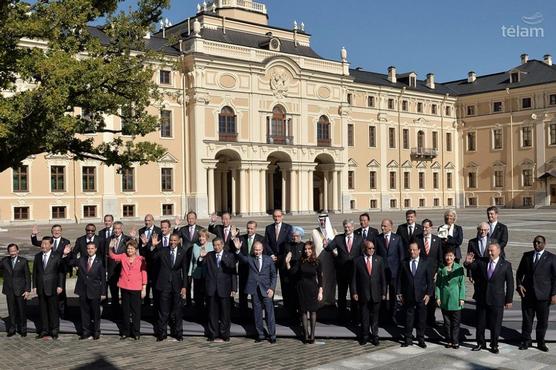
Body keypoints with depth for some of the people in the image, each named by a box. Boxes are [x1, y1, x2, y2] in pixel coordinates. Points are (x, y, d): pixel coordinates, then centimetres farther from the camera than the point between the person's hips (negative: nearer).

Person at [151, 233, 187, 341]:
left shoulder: (182, 253, 1)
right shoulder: (162, 251, 0)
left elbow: (184, 271, 2)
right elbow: (153, 258, -17)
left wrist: (184, 286, -3)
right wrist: (154, 246, -30)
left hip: (177, 285, 1)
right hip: (164, 284, 0)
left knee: (177, 310, 8)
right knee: (163, 310, 5)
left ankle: (177, 333, 19)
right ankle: (162, 333, 15)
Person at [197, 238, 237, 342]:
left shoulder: (230, 256, 1)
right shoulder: (209, 255, 7)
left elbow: (233, 273, 0)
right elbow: (199, 265, 5)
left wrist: (234, 288, -5)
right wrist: (201, 257, -16)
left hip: (224, 289, -2)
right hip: (211, 289, 2)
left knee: (225, 313, 4)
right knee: (212, 313, 8)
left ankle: (224, 335, 13)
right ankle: (213, 335, 16)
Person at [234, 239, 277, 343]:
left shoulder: (268, 259, 4)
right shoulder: (249, 258, 3)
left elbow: (273, 275, 6)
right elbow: (241, 258, -20)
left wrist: (272, 288, -4)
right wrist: (238, 250, -40)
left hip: (266, 290, -1)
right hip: (254, 290, 1)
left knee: (269, 313, 1)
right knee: (257, 313, 8)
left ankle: (272, 335, 10)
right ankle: (260, 335, 19)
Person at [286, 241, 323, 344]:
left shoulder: (316, 262, -3)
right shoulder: (300, 261, -2)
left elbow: (320, 278, 0)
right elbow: (292, 272, -10)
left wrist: (320, 292, -3)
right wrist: (287, 262, -23)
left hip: (312, 289, -1)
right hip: (302, 288, 1)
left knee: (312, 311, 5)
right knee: (304, 311, 5)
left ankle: (312, 333, 11)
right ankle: (306, 334, 12)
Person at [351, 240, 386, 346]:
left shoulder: (379, 259, 3)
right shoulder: (357, 260, -2)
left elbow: (382, 276, 4)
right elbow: (354, 278, 0)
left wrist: (384, 292, 1)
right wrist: (354, 292, -5)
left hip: (376, 293, 1)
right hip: (363, 293, -1)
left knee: (375, 316, 11)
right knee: (364, 317, 9)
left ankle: (374, 336, 23)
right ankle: (364, 336, 22)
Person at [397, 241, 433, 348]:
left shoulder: (425, 263, 0)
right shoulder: (404, 263, 2)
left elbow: (430, 280, 1)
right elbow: (400, 279, 5)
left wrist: (428, 294, -6)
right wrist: (399, 293, 0)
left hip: (421, 296, 0)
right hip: (408, 296, 1)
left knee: (421, 319, 7)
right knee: (409, 318, 7)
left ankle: (421, 339, 20)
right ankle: (408, 339, 18)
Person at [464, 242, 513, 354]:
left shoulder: (506, 265, -5)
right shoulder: (482, 263, 2)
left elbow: (510, 283, -2)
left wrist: (509, 300, -4)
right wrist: (468, 263, -29)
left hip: (497, 300, -3)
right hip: (482, 298, 3)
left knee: (495, 325, 7)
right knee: (480, 323, 13)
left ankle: (494, 345, 22)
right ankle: (480, 343, 27)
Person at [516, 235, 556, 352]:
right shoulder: (527, 255, 8)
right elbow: (519, 272, 13)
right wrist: (519, 284, -3)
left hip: (543, 294, -2)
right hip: (527, 293, 2)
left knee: (543, 320, 6)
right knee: (527, 319, 8)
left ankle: (541, 342, 20)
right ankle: (526, 341, 18)